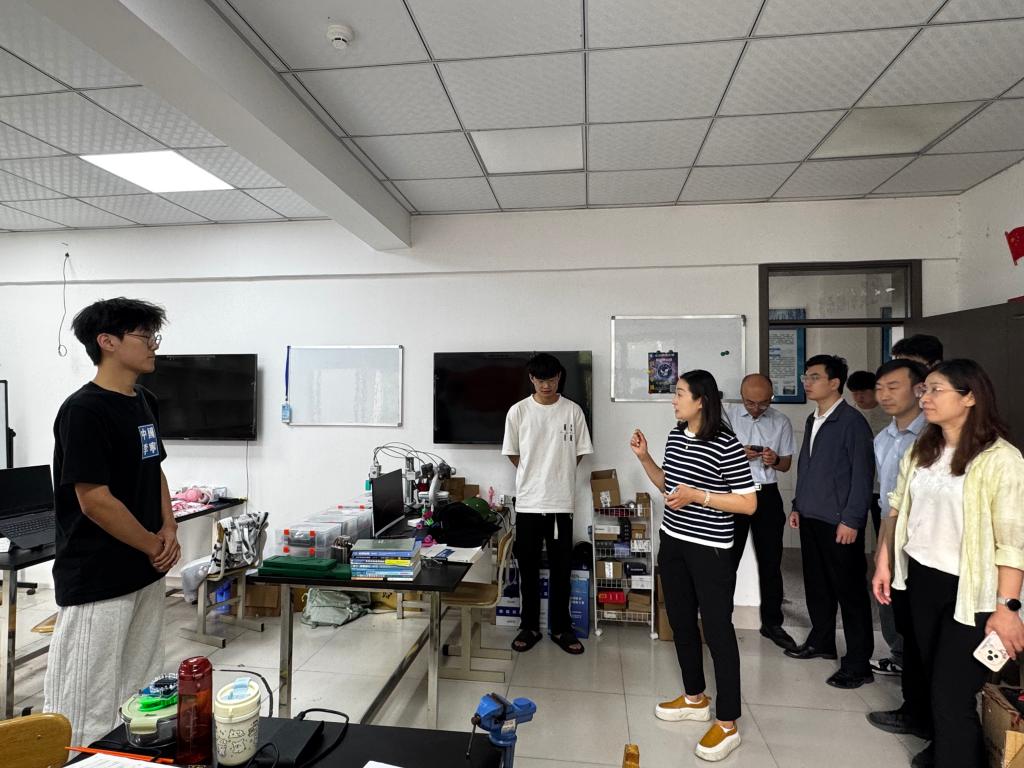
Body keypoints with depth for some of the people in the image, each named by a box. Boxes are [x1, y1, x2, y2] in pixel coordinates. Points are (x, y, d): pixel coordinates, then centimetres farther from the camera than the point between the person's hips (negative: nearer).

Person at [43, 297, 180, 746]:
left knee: (142, 693, 19)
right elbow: (94, 501, -20)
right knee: (88, 709, 5)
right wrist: (155, 547, -9)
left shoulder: (145, 402, 7)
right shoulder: (84, 410, -18)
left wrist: (169, 530, 3)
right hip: (98, 579, -8)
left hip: (146, 573, 8)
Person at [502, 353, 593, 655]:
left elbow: (579, 453, 7)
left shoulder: (573, 411, -2)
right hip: (528, 502, 0)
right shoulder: (518, 411, -3)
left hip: (561, 502, 0)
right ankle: (529, 626, 26)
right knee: (528, 568, 11)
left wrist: (556, 475, 10)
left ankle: (561, 628, 26)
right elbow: (513, 454, 5)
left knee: (561, 568, 10)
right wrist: (536, 476, 10)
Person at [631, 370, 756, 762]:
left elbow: (749, 504, -16)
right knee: (681, 623, 19)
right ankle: (695, 698, 39)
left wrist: (698, 496, -23)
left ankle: (727, 724, 21)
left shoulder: (726, 445, -18)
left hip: (710, 551, -7)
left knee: (718, 631, 5)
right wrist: (644, 457, 1)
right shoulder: (675, 437, 3)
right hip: (673, 544, 8)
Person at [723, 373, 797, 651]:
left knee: (770, 562, 12)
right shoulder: (726, 414, -5)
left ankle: (772, 622, 28)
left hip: (767, 495, 3)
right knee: (727, 560, 6)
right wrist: (739, 454, -19)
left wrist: (774, 460, -11)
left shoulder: (781, 422, 4)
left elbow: (786, 464, 12)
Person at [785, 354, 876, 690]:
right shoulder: (812, 421, 13)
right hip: (810, 518, 8)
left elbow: (862, 473, -14)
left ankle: (858, 664, 12)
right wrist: (798, 506, 17)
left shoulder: (852, 421, -11)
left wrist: (851, 520, -16)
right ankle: (821, 641, 34)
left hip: (839, 523, -8)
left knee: (850, 591, 2)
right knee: (816, 584, 17)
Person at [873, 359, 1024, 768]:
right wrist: (883, 563, 9)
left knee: (952, 693, 2)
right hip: (920, 579, 6)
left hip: (970, 590, -5)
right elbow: (898, 509, 9)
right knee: (934, 675, 21)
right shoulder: (920, 451, 3)